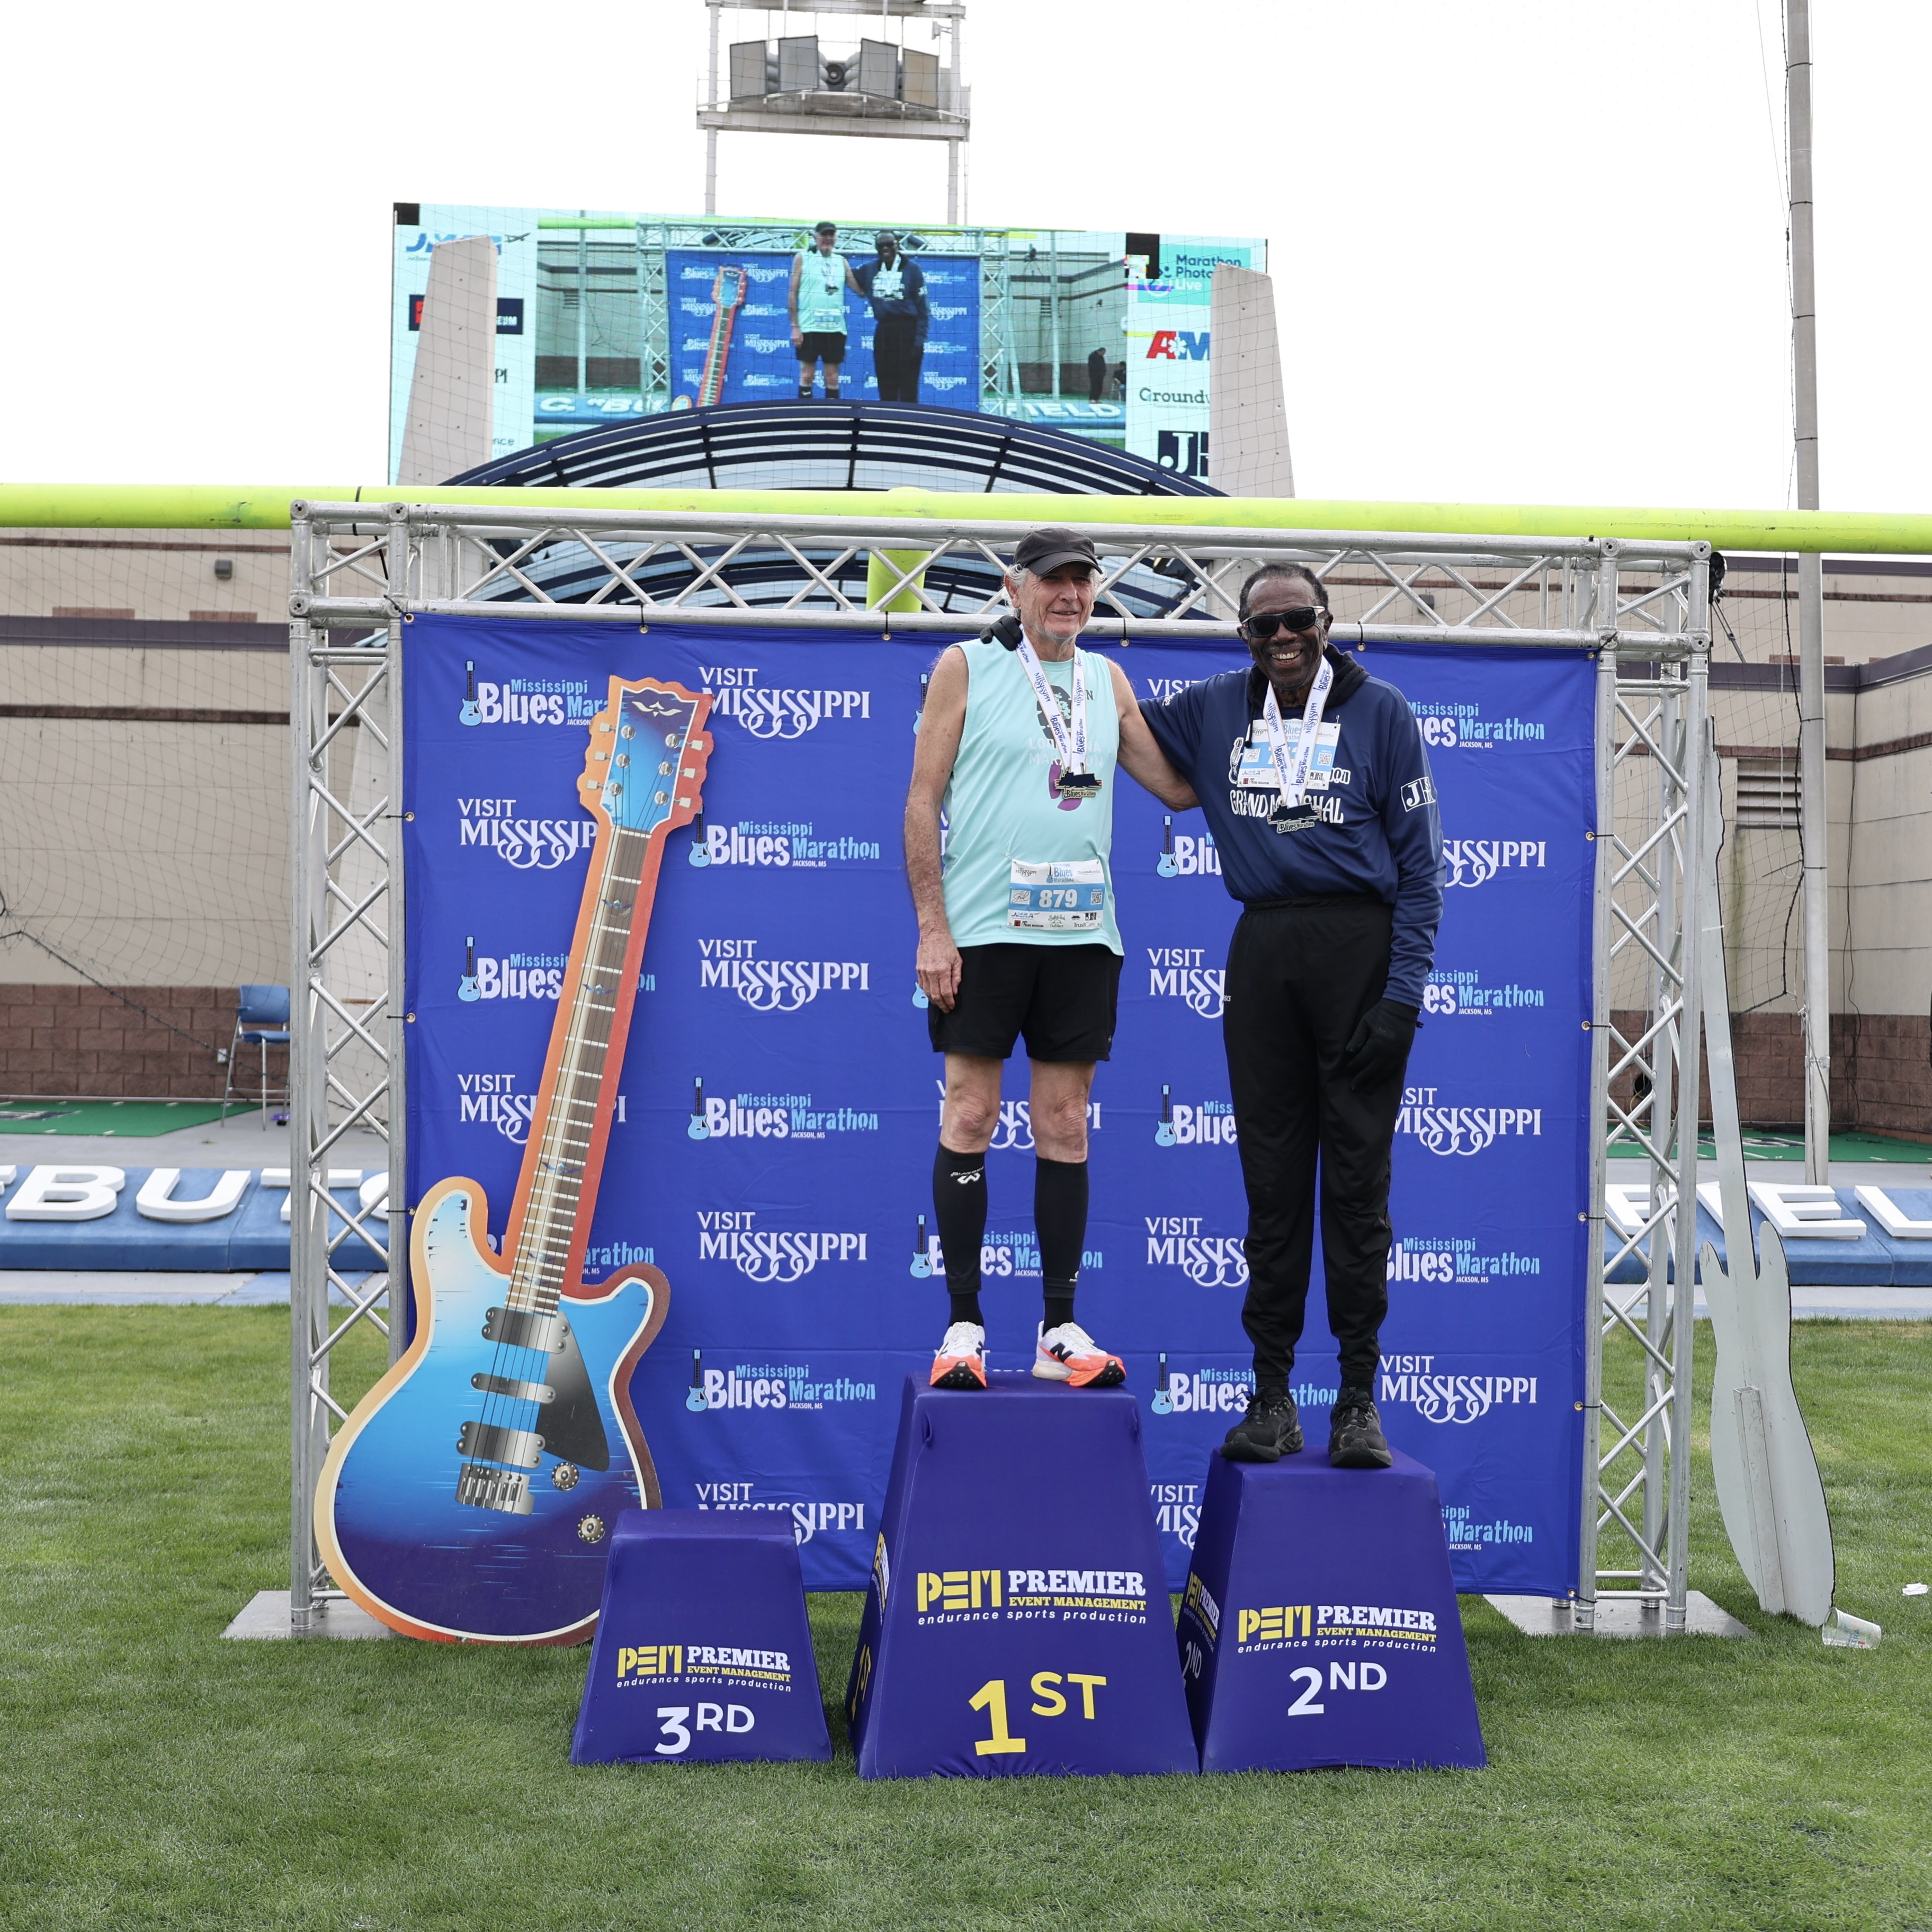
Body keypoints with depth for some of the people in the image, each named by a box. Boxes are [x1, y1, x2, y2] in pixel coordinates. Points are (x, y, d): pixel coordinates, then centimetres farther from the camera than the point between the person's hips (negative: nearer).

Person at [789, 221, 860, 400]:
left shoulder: (842, 262, 12)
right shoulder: (802, 259, 4)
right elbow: (792, 294, 0)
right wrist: (795, 327, -6)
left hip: (835, 329, 3)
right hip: (809, 327, -3)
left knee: (832, 377, 3)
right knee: (807, 375, -1)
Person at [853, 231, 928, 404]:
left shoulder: (912, 269, -1)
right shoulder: (869, 269, 11)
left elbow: (922, 307, -3)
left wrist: (920, 339, -10)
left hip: (907, 331, -5)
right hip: (882, 332, 5)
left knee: (908, 390, -4)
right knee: (886, 391, 7)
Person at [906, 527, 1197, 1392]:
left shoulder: (1106, 680, 14)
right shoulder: (966, 668, 3)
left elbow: (1179, 785, 15)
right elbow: (923, 801, -1)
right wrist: (932, 927, -9)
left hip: (1081, 932, 4)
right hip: (983, 928, -4)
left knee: (1065, 1125, 4)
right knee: (969, 1117, -2)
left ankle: (1061, 1331, 9)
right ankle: (964, 1325, 5)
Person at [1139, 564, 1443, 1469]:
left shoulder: (1380, 711, 0)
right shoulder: (1213, 711, 9)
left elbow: (1420, 859, -1)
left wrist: (1403, 988, -8)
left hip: (1358, 948, -3)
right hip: (1261, 951, 3)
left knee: (1356, 1179, -1)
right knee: (1271, 1180, 5)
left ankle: (1359, 1402, 5)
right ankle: (1272, 1397, 11)